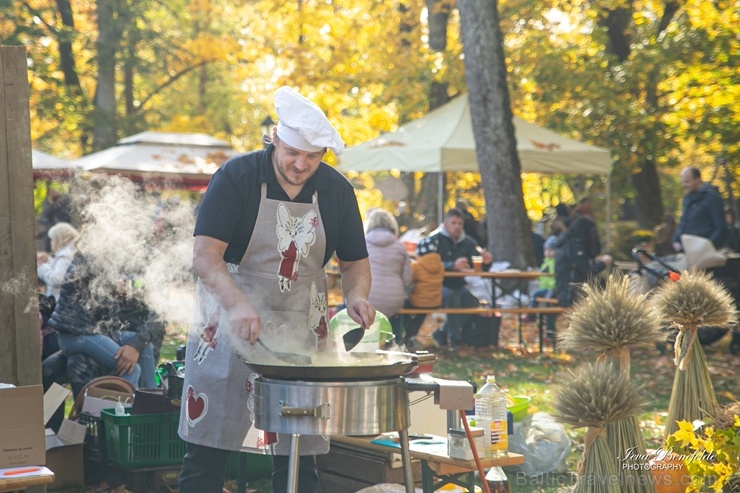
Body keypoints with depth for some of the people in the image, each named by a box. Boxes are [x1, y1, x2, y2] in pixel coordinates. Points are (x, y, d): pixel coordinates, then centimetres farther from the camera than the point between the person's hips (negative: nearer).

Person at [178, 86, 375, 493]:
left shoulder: (336, 191, 2)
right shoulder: (236, 177, -10)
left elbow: (354, 261, 12)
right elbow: (205, 254, -19)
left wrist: (356, 295, -11)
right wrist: (237, 304, -35)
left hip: (301, 335, 3)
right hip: (229, 327, -3)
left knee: (299, 454, 5)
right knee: (207, 451, 0)